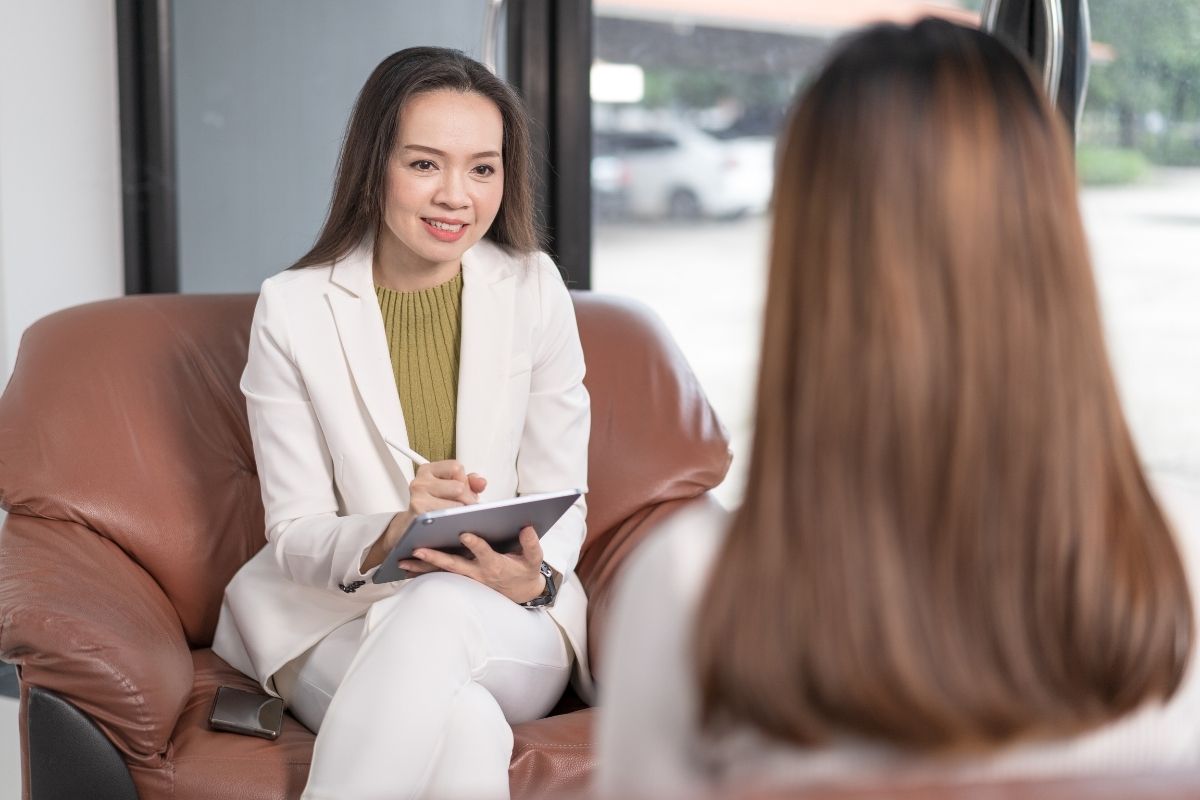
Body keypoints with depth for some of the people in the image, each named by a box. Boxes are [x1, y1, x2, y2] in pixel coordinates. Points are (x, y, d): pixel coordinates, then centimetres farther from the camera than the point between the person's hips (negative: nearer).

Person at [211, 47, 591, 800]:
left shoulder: (535, 292, 0)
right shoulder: (293, 309, -4)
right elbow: (294, 534, -4)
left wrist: (533, 579, -20)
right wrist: (389, 537, -27)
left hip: (509, 629, 2)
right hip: (338, 614, -1)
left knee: (441, 610, -36)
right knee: (460, 723, -36)